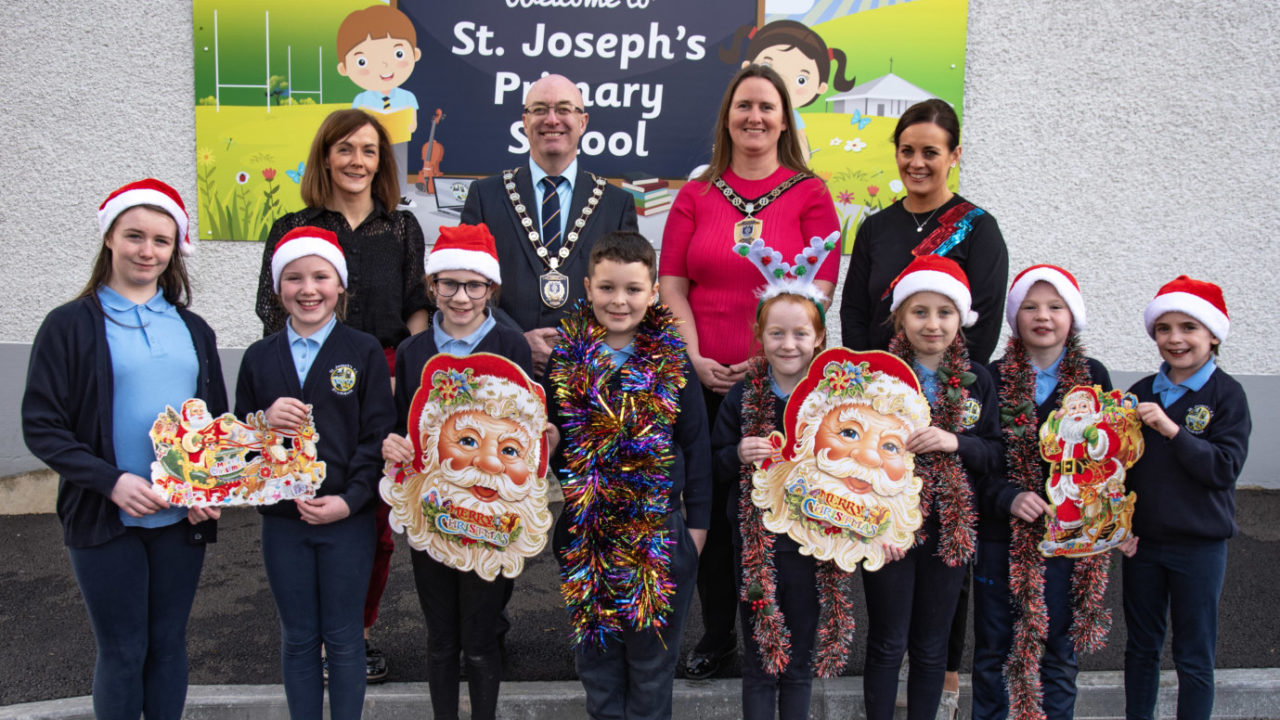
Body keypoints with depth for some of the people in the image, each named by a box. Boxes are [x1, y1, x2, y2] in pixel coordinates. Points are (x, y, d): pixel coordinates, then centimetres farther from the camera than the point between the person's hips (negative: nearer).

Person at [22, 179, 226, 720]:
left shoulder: (192, 329, 10)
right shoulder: (70, 325, -2)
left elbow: (218, 419, 13)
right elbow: (41, 427, -6)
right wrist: (111, 481, -19)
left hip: (182, 518, 3)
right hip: (105, 519, -3)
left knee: (168, 643, 13)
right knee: (122, 652, 6)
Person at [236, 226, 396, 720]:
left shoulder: (364, 351, -2)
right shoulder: (259, 358, 6)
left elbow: (378, 435, -6)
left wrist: (350, 499, -16)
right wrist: (265, 420, -14)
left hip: (348, 517, -2)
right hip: (282, 520, 3)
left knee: (343, 638, 8)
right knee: (297, 639, 13)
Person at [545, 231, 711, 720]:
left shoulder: (673, 363, -4)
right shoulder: (565, 361, 0)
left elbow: (695, 447, 0)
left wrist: (697, 523, 0)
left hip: (660, 530, -2)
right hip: (584, 531, 2)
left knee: (652, 650, 13)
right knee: (595, 650, 15)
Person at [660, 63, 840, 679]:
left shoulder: (809, 194, 4)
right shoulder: (696, 196, 10)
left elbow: (817, 289, -4)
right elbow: (671, 286, 5)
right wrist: (694, 357, -8)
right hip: (704, 379, 2)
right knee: (710, 503, 9)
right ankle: (716, 632, 26)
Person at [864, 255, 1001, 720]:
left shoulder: (977, 381, 5)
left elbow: (996, 453, 5)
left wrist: (956, 443, -15)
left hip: (950, 528, 3)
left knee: (931, 646, 13)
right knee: (887, 643, 7)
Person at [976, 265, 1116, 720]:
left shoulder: (1094, 378, 2)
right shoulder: (994, 378, -2)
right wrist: (1008, 497, -19)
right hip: (1000, 533, 0)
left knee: (1059, 648, 10)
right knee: (993, 646, 10)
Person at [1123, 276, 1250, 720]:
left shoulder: (1226, 394, -7)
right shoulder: (1142, 392, 5)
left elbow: (1225, 469, -16)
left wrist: (1172, 430, -26)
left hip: (1199, 545, -4)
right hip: (1142, 540, 4)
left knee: (1193, 657, 6)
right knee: (1140, 646, 14)